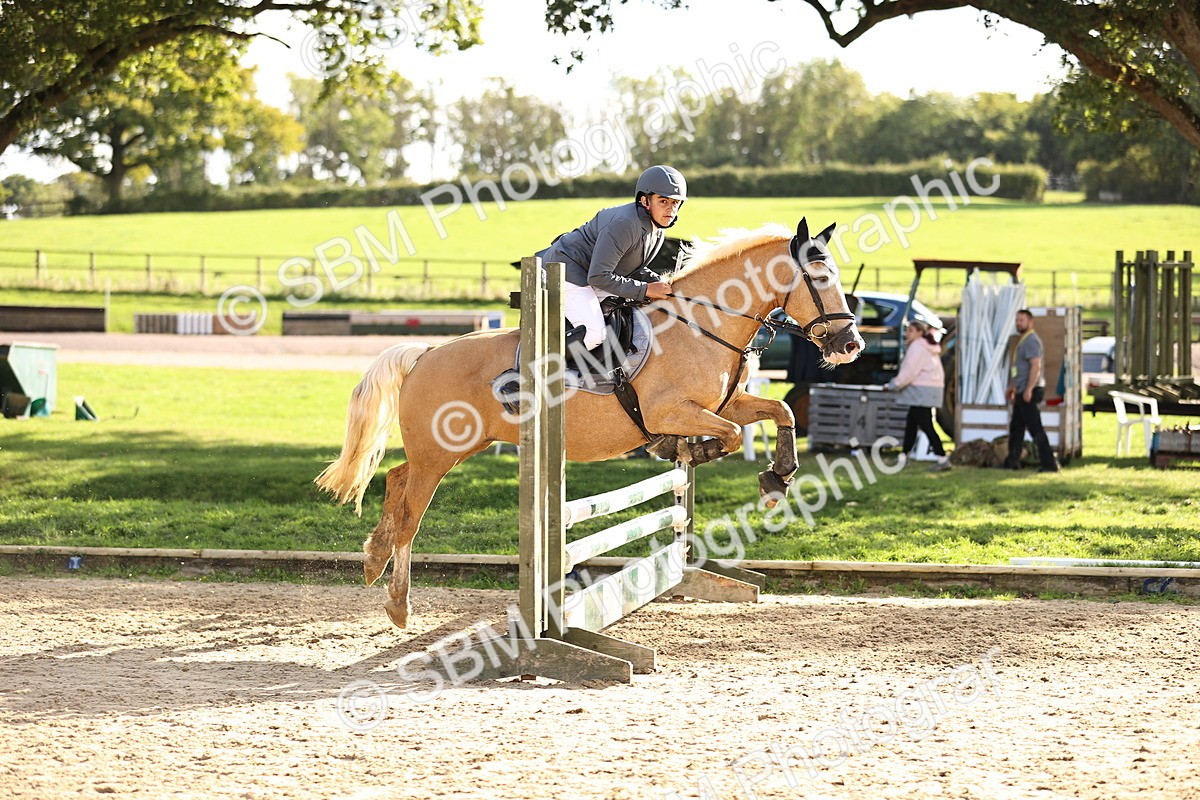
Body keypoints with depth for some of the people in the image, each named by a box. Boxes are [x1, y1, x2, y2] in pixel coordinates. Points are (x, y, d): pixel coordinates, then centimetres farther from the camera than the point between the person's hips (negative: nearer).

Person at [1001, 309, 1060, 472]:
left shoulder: (1031, 340, -14)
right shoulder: (1023, 340, 18)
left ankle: (1050, 463, -12)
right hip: (1022, 391, 11)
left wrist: (1029, 389, -27)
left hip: (1029, 392, -11)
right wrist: (1012, 387, 28)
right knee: (1016, 427, 16)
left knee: (1035, 428, -11)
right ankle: (1012, 461, 24)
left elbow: (1036, 366, -23)